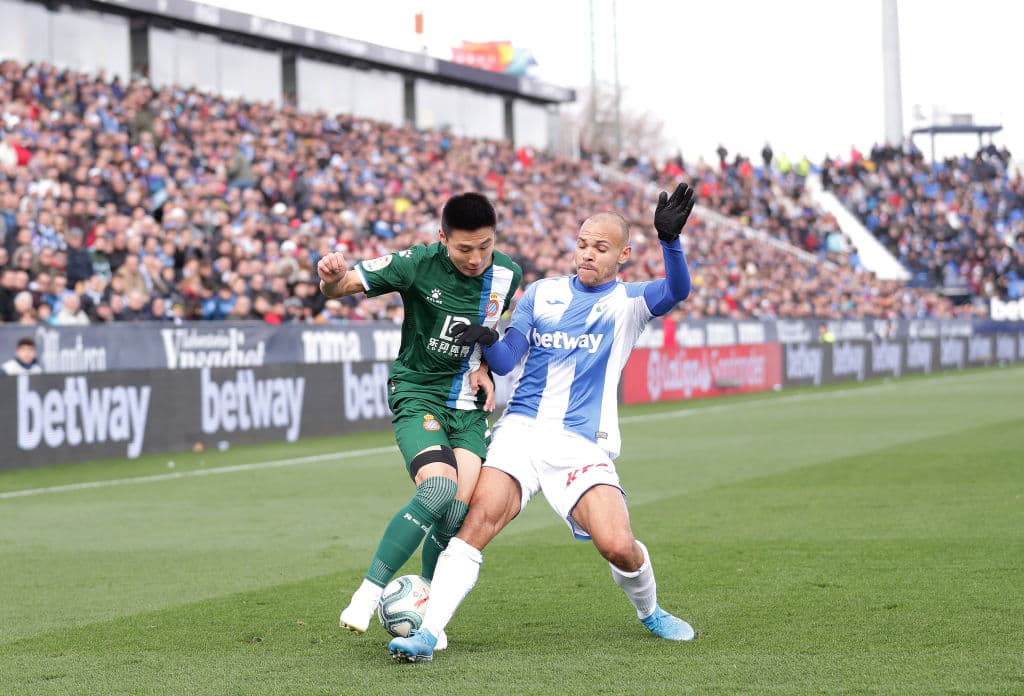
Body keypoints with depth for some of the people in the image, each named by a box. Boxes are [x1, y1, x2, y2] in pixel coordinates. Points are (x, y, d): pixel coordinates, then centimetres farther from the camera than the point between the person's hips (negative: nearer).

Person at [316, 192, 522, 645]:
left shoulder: (507, 275, -4)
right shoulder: (418, 265, -17)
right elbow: (344, 285, -17)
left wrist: (483, 366, 2)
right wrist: (331, 278, -40)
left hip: (468, 404, 4)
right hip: (417, 393, -4)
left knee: (461, 512, -11)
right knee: (439, 490, -27)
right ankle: (368, 593, -16)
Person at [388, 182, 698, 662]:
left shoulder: (628, 301, 7)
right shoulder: (542, 293, 14)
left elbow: (676, 290, -14)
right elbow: (506, 361, 8)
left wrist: (669, 239, -32)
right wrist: (488, 342, -15)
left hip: (582, 444, -1)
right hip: (521, 430, 2)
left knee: (618, 546, -17)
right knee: (480, 519, -22)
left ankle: (649, 612, 17)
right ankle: (427, 633, -24)